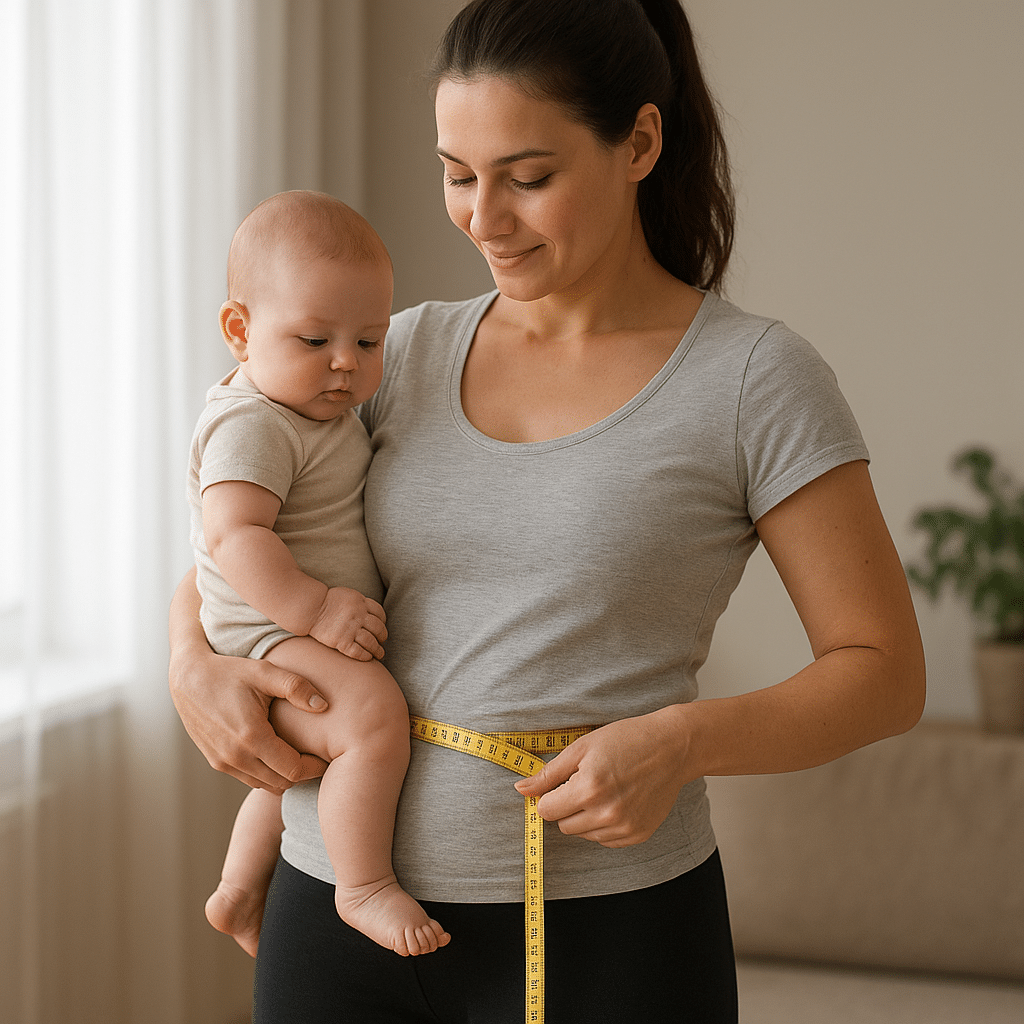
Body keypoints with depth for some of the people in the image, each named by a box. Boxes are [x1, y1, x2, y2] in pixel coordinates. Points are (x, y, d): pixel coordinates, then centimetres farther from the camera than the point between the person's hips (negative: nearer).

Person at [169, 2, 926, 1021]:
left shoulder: (755, 378, -6)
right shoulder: (406, 352, 6)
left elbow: (884, 673, -5)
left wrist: (683, 741, -21)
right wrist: (195, 669, -6)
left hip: (601, 935, -4)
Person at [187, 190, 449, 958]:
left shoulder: (321, 410, 12)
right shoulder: (250, 425, -21)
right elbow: (233, 534, -32)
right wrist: (313, 609, -36)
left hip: (313, 635, 11)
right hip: (268, 641, -11)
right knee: (375, 714, -34)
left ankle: (240, 892, 48)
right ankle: (364, 888, -23)